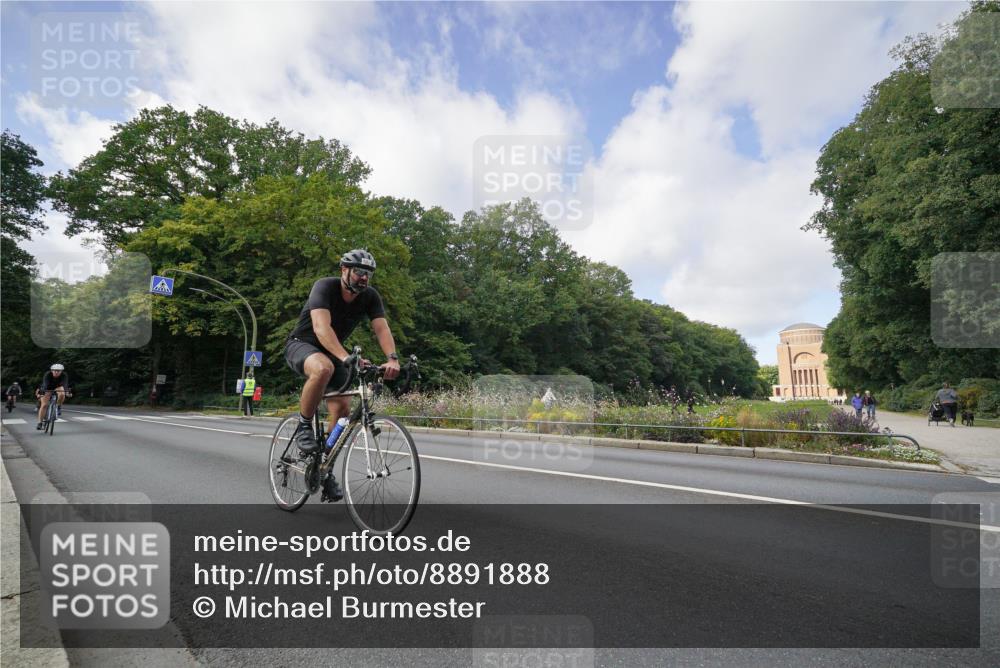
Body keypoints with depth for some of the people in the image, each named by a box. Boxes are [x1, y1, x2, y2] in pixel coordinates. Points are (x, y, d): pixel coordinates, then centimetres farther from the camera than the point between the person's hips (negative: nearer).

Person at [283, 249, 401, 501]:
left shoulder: (370, 296, -11)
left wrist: (392, 358, -44)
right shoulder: (325, 287, -26)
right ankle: (303, 426, -17)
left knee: (342, 409, -9)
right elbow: (321, 327, -40)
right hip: (301, 345, -5)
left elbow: (382, 329, -24)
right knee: (324, 368, -40)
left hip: (332, 353, 5)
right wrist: (346, 358, -55)